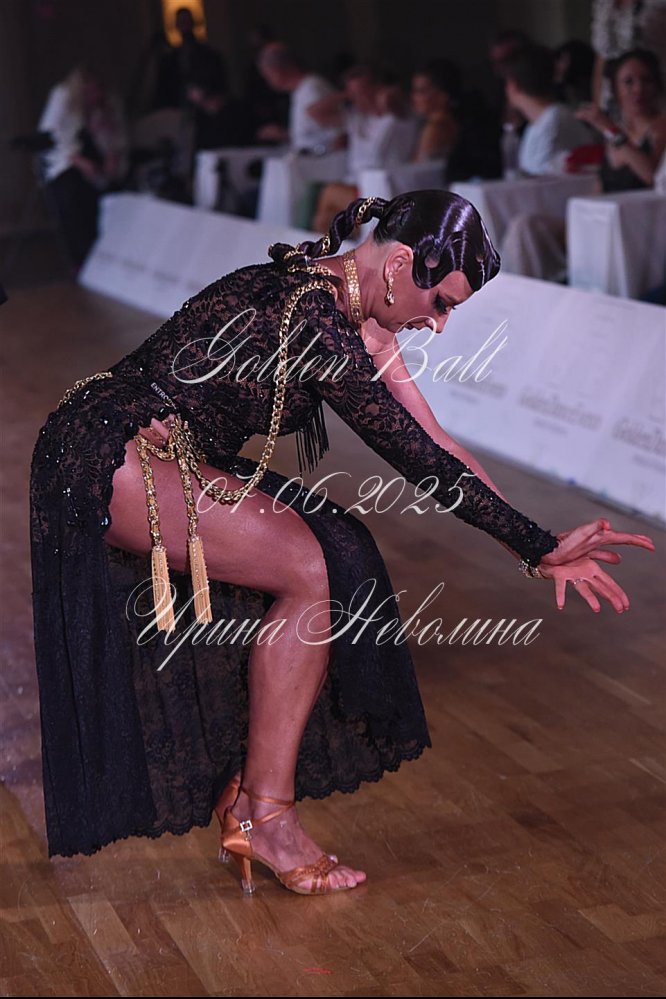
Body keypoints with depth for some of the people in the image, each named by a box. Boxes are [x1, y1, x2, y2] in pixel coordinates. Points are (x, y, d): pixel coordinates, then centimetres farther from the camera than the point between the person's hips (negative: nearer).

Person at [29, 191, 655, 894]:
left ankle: (246, 786, 6)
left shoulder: (358, 315, 6)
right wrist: (541, 545, -16)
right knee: (314, 571, -16)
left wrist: (541, 550, 1)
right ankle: (264, 817, -8)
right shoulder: (312, 322, -23)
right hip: (110, 461, -10)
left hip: (168, 459, 10)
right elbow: (421, 463, -22)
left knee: (337, 552, 0)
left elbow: (438, 444, 5)